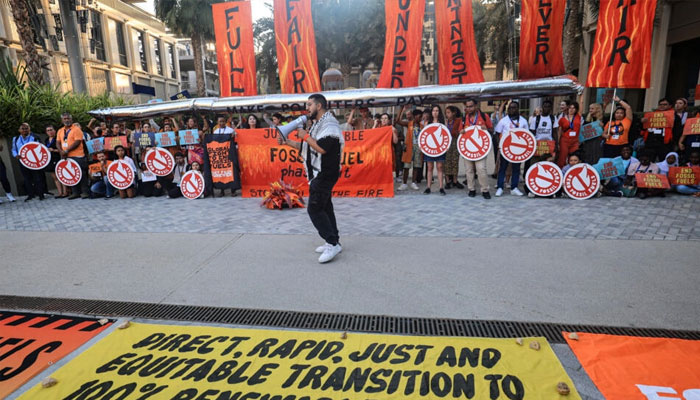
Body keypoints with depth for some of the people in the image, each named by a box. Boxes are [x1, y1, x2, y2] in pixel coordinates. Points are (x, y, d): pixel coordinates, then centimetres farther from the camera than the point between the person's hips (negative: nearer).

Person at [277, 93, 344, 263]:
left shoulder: (329, 123, -15)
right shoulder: (318, 124, 19)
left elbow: (322, 148, -28)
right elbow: (306, 146, 24)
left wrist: (305, 136, -16)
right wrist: (286, 142, 13)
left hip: (325, 174, -10)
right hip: (319, 174, 10)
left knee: (314, 209, -11)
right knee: (324, 207, 12)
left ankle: (333, 244, -6)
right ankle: (333, 242, 20)